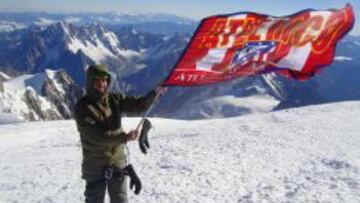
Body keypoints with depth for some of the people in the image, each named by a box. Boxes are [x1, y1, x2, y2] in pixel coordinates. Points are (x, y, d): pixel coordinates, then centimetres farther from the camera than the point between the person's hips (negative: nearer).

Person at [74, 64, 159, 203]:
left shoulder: (115, 99, 0)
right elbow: (97, 136, -23)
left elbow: (138, 105, -5)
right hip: (96, 164, -4)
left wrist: (156, 92, -21)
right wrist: (125, 137, -28)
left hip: (119, 160, 4)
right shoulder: (82, 107, -15)